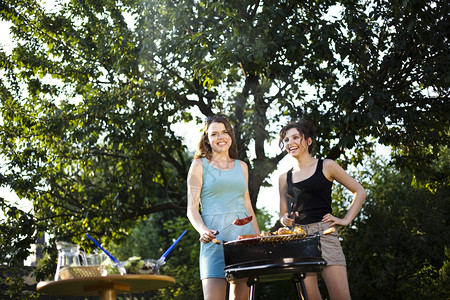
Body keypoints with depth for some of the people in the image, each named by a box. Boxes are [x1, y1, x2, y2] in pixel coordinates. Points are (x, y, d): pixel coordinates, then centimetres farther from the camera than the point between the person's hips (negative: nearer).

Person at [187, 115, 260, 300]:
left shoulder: (241, 166, 18)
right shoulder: (200, 165, 6)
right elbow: (192, 209, 1)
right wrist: (203, 230, -19)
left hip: (243, 232, 4)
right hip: (215, 236, -4)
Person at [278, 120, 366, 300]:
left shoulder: (326, 166, 7)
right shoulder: (285, 178, 16)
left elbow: (359, 192, 11)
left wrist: (346, 220, 1)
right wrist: (286, 219, -1)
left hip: (324, 232, -3)